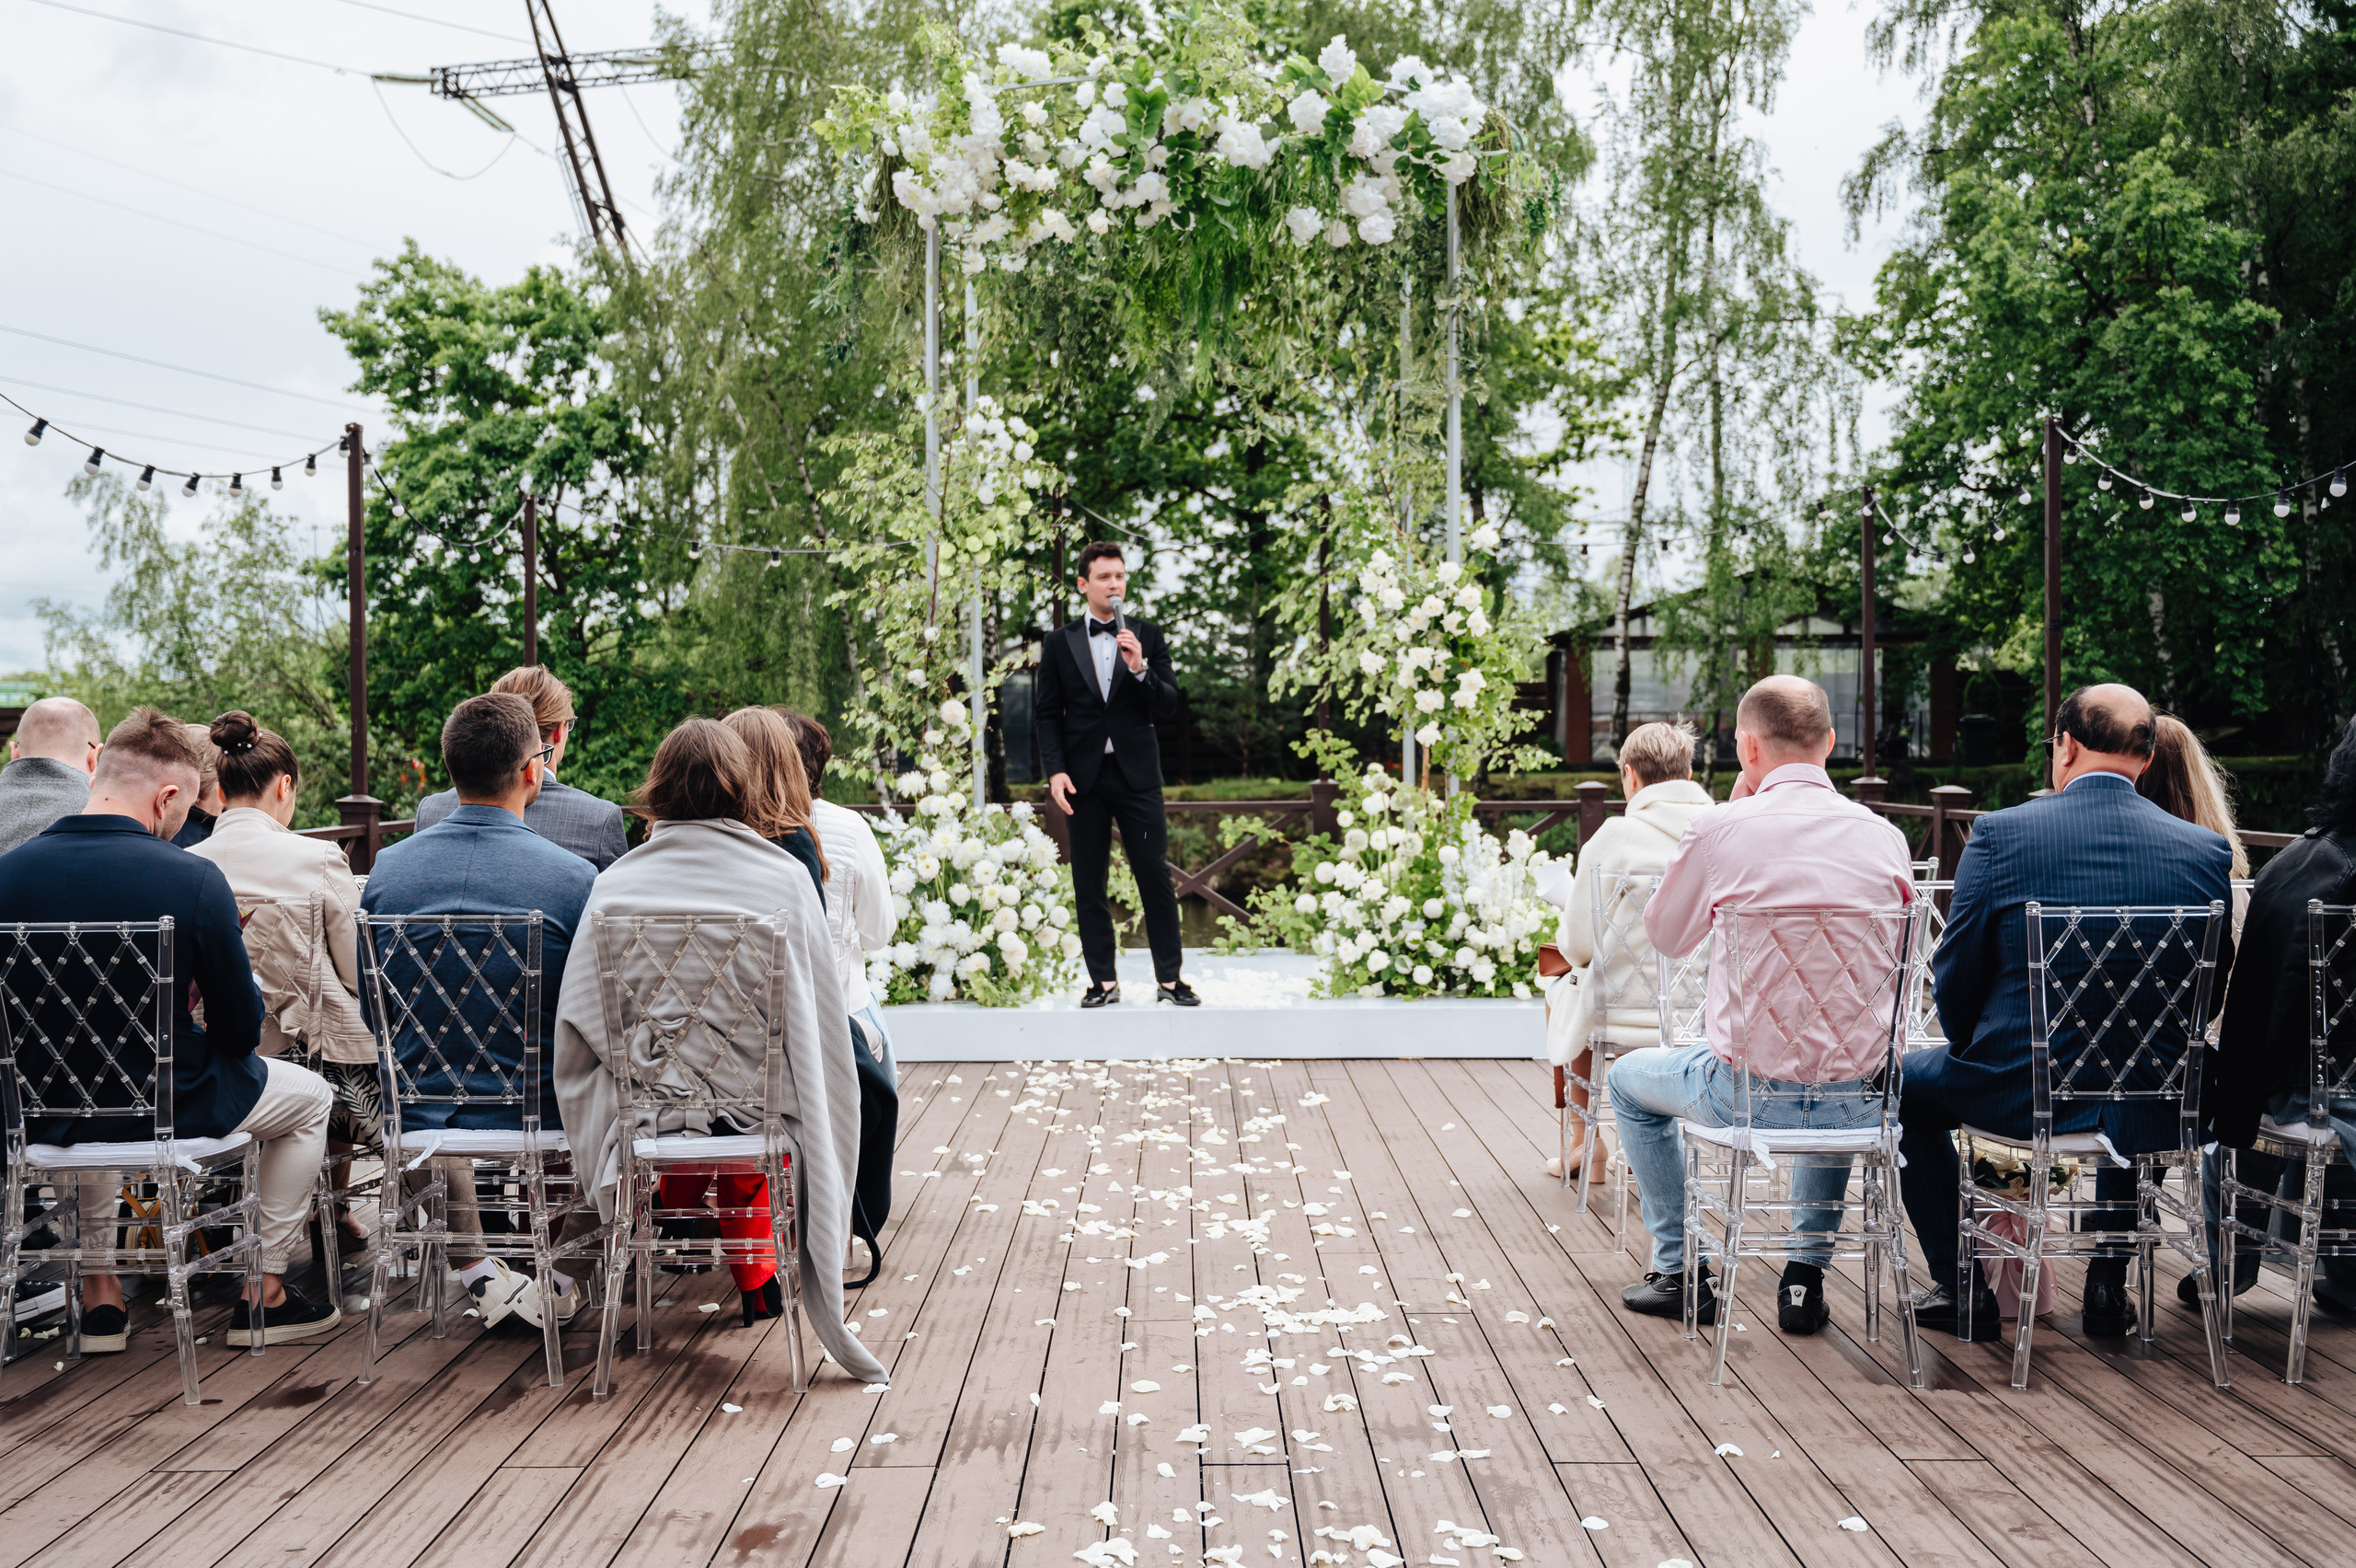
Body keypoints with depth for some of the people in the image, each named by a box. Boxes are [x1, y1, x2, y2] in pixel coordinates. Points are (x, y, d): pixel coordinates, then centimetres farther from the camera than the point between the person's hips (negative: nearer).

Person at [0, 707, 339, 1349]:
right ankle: (265, 1295, 25)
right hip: (165, 1110, -4)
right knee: (310, 1097, 23)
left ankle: (100, 1294, 35)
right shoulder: (192, 878, -21)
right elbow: (241, 1030, -13)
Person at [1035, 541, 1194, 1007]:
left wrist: (1140, 668, -15)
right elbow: (1047, 715, 6)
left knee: (1155, 877, -1)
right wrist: (1055, 770, -6)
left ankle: (1169, 979, 6)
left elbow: (1169, 707, 1)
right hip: (1084, 776, 1)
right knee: (1088, 884, 3)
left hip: (1136, 774, 0)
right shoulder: (1060, 643, 7)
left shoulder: (1147, 636, 6)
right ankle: (1104, 981, 12)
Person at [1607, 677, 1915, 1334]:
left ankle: (1678, 1273, 30)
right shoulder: (1885, 836, -1)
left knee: (1629, 1079, 28)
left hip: (1748, 1093, -3)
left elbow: (1666, 936, 6)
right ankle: (1806, 1272, 34)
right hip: (1856, 1102, 4)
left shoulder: (1721, 828, -12)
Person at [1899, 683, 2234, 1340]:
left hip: (2019, 1092, -3)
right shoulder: (2206, 850, -3)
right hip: (2153, 1112, 3)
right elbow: (2211, 990, 5)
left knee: (1909, 1082, 27)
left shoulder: (1998, 833, -11)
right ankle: (2108, 1283, 37)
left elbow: (1954, 977, -6)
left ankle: (1961, 1289, 27)